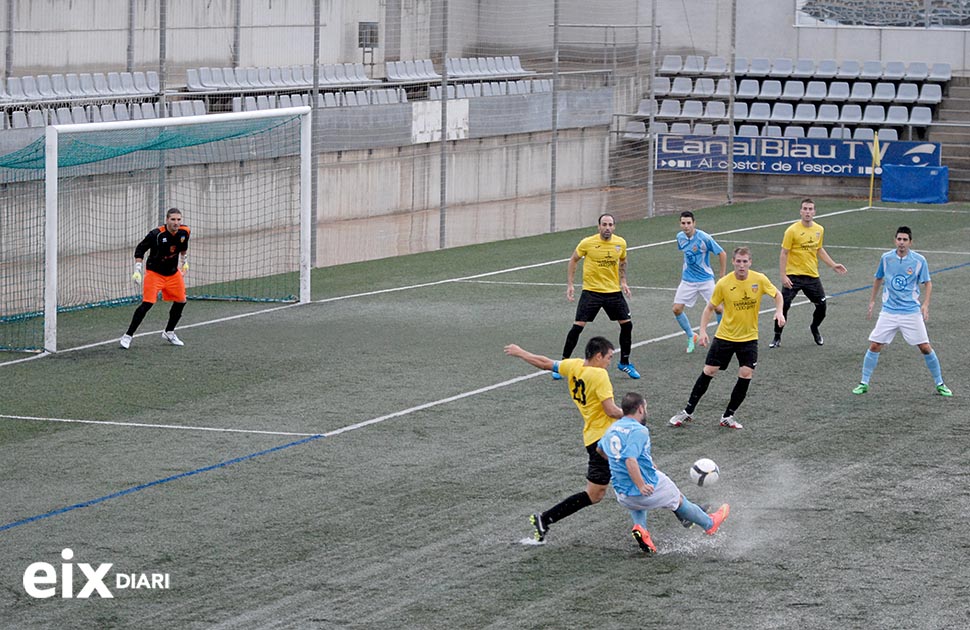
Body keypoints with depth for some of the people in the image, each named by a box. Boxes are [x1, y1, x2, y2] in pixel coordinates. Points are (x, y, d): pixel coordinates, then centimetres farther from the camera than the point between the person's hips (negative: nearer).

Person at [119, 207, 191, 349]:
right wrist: (137, 271, -22)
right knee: (147, 304, -16)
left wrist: (184, 262, 25)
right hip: (154, 272, -6)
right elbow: (140, 249, -17)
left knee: (180, 302, 9)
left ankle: (169, 332, 31)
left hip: (173, 273, 6)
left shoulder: (184, 232, -8)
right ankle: (128, 336, -9)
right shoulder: (156, 234, -25)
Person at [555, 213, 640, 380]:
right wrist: (570, 284, -5)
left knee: (627, 325, 3)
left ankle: (624, 363, 23)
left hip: (614, 291, 3)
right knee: (577, 327, -10)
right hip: (591, 291, -3)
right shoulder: (587, 243, -13)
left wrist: (623, 282, 7)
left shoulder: (620, 243, -3)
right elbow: (573, 260, 1)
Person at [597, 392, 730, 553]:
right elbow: (630, 460, -33)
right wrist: (642, 486, -33)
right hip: (651, 490, -6)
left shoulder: (612, 428, 6)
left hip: (622, 496, 7)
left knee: (635, 502, 40)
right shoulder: (638, 430, -20)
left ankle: (639, 527, 10)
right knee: (679, 499, 20)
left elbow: (600, 449, 26)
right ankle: (710, 524, 41)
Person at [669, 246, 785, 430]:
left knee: (746, 376, -10)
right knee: (708, 372, 0)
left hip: (749, 338, 1)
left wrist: (779, 312, -12)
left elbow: (777, 294, 6)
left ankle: (727, 417, 5)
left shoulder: (759, 280, -11)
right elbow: (710, 307, -2)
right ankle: (688, 412, 14)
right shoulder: (723, 284, -13)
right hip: (724, 336, -1)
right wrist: (702, 330, -13)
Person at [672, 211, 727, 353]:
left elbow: (722, 254, -11)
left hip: (706, 279, -4)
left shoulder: (704, 238, -19)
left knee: (718, 308, -9)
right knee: (677, 309, -4)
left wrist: (723, 276, -7)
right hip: (687, 280, 4)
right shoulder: (680, 237, -2)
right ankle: (691, 336, 17)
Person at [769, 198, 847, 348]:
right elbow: (784, 254, -10)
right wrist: (783, 276, -16)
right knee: (783, 306, -10)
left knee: (821, 306, 5)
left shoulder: (819, 230, 5)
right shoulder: (792, 230, -11)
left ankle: (814, 329, 36)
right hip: (793, 276, -4)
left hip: (812, 275, 4)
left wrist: (833, 265, 16)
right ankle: (777, 337, 6)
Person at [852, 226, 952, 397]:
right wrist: (872, 301, 15)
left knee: (925, 348, -3)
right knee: (874, 346, -4)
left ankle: (940, 384, 11)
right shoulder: (886, 258, -1)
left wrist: (925, 304, -12)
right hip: (889, 311, 2)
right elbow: (879, 279, 16)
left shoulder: (919, 261, -7)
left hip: (911, 311, -2)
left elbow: (928, 283, 2)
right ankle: (864, 383, 9)